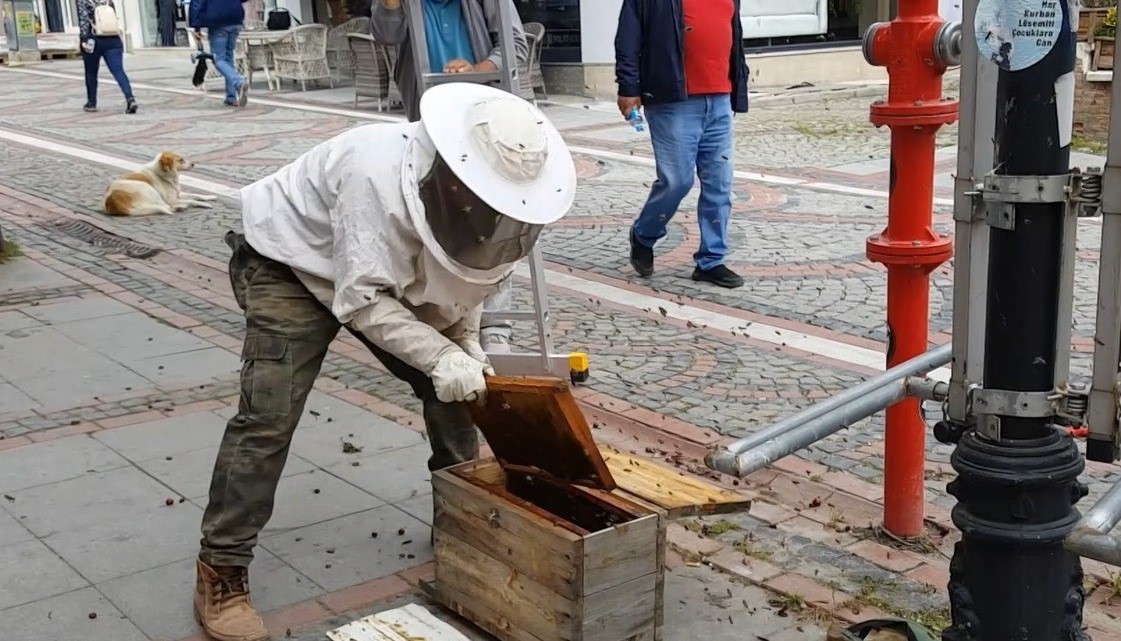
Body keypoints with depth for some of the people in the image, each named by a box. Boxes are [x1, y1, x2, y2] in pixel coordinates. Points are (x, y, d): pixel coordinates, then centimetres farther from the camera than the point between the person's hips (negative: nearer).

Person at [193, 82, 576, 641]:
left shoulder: (479, 193, -16)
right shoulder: (380, 175, -40)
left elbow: (467, 271, 1)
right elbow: (362, 299, -37)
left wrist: (466, 344, -12)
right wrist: (441, 354, -41)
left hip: (390, 270, 7)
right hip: (291, 263, -7)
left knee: (452, 385, 3)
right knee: (268, 416, -18)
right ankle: (221, 570, -7)